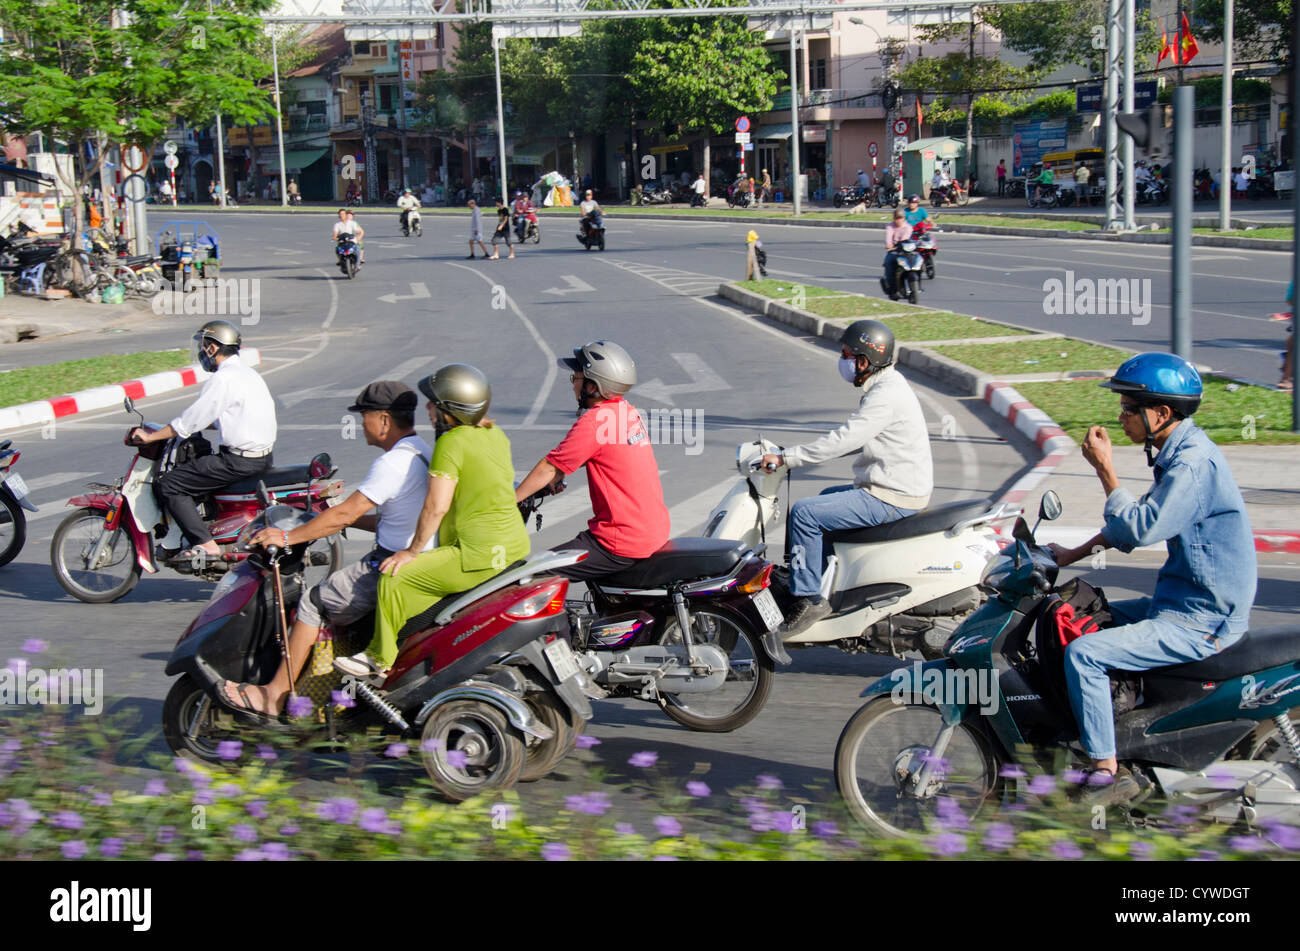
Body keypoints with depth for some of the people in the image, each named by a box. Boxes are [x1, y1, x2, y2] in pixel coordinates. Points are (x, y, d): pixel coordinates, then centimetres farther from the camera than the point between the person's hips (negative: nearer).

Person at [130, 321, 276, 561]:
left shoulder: (222, 379, -15)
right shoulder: (247, 372, 16)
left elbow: (190, 421, -15)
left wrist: (150, 437, -5)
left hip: (239, 459, -10)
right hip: (263, 456, 10)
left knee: (170, 484, -6)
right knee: (195, 471, 29)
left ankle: (205, 544, -13)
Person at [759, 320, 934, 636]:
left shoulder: (886, 396, -21)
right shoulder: (885, 385, 13)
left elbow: (842, 440, -27)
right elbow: (852, 438, 21)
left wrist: (784, 458, -23)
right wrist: (791, 455, 16)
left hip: (892, 499, -11)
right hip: (895, 489, 11)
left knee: (804, 513, -17)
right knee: (825, 497, 32)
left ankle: (808, 598, -11)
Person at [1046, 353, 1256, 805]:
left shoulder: (1195, 463, -22)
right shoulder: (1178, 453, 10)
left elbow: (1141, 530, -27)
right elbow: (1141, 518, 22)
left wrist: (1104, 469, -20)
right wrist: (1075, 554, 18)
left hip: (1200, 623, -10)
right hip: (1180, 602, 10)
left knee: (1083, 652, -20)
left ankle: (1107, 771, -13)